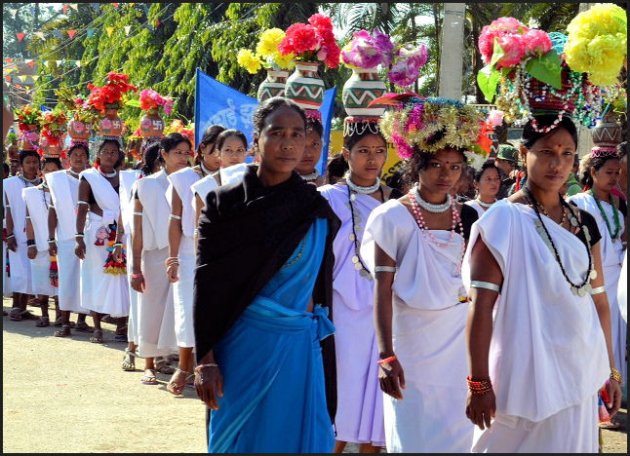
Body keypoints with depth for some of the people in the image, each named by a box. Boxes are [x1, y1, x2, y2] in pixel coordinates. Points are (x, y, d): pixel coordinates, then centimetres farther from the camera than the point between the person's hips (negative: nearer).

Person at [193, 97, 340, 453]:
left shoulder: (317, 211, 3)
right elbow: (207, 285, -3)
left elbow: (320, 289, 8)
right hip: (241, 344, -1)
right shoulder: (226, 203, -2)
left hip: (298, 349, 1)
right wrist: (205, 360, -8)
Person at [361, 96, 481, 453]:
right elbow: (383, 291, -10)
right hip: (412, 348, -3)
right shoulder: (393, 217, -8)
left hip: (461, 343, 3)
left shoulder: (468, 218, 3)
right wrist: (386, 355, -17)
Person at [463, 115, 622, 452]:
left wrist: (610, 370, 10)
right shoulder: (503, 220, -10)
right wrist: (478, 383, -17)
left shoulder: (583, 224, 9)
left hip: (577, 375, 6)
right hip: (524, 377, -6)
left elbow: (598, 301, 13)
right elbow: (481, 305, -14)